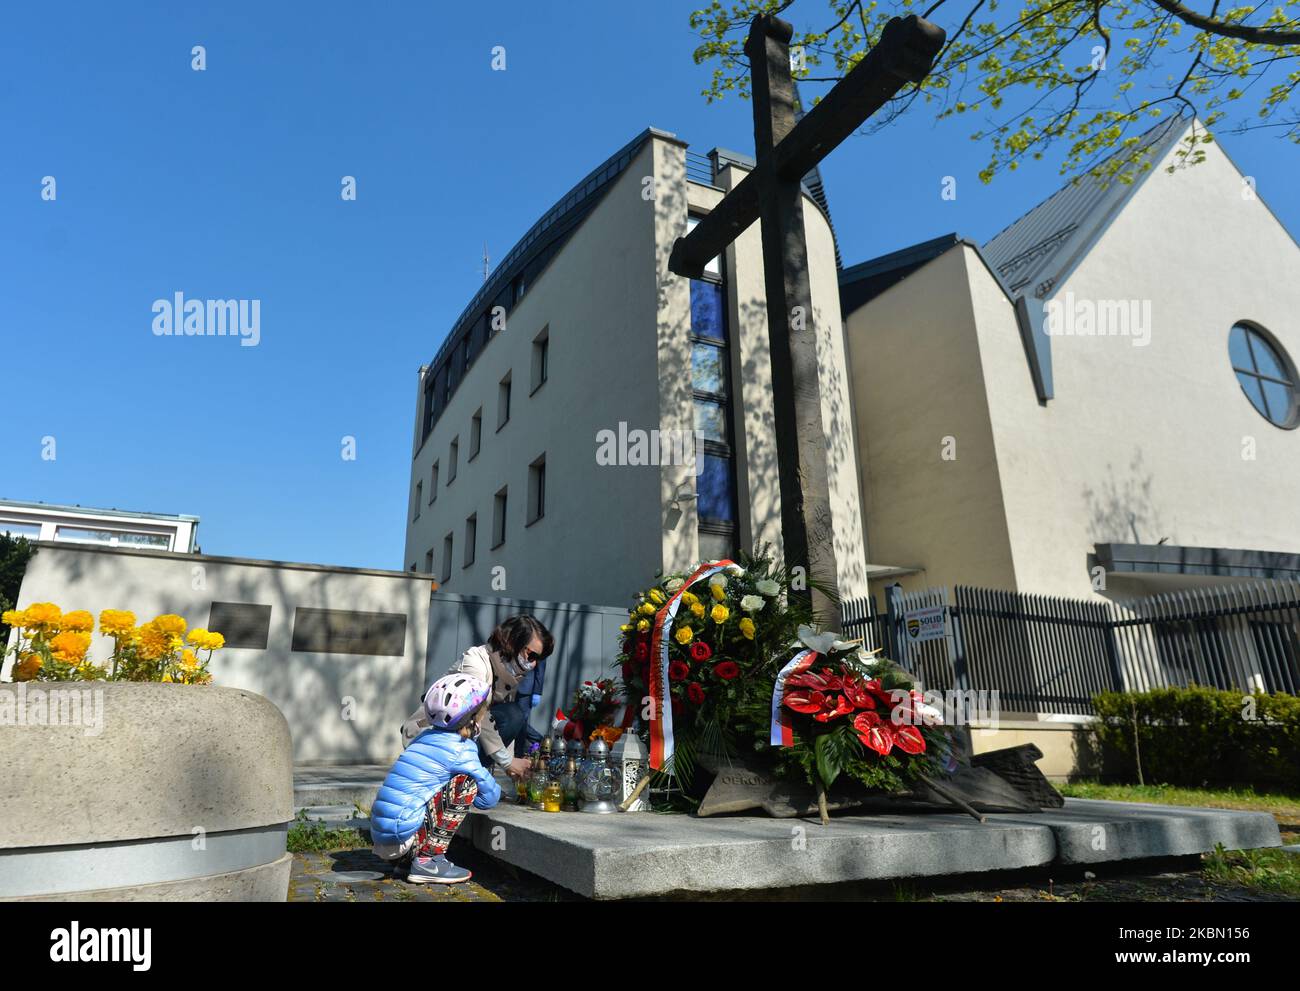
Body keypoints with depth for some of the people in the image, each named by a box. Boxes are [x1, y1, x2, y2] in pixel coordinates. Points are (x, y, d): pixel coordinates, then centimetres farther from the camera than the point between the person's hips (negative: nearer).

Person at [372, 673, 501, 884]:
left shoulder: (425, 737, 15)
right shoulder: (461, 749, -9)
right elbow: (488, 798, -5)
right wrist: (495, 788, 21)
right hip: (403, 840, -9)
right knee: (466, 783, -9)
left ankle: (407, 860, 13)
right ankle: (428, 861, -10)